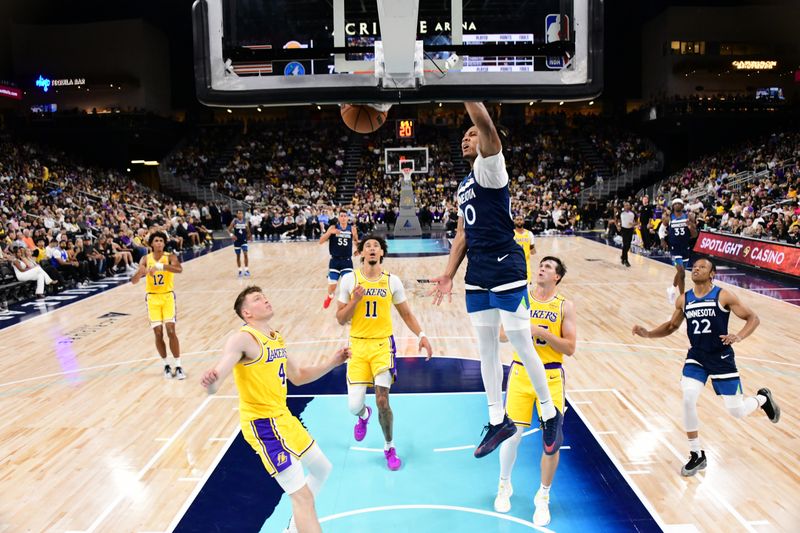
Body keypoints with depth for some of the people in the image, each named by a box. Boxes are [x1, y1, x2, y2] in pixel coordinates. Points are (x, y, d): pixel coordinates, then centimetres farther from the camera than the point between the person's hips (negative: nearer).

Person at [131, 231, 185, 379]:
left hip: (168, 296, -2)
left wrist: (160, 266, -44)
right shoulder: (145, 259, 0)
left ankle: (178, 366, -1)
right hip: (152, 298, 2)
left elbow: (179, 269, -31)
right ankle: (166, 365, 18)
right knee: (158, 333, 2)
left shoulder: (170, 257, -9)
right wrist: (140, 272, -28)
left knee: (171, 331, -9)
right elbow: (134, 281, -6)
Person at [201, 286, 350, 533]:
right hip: (263, 424, -10)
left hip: (283, 418, 10)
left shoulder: (277, 338, 10)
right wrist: (210, 381, -54)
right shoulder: (244, 338, -17)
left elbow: (298, 376, 20)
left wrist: (331, 362, 9)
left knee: (322, 468, 24)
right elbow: (218, 373, -31)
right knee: (302, 495, -10)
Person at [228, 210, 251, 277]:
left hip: (244, 240, 0)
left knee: (245, 254, -13)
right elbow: (229, 230, -3)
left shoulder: (246, 222, -2)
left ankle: (246, 270, -5)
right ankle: (240, 270, 19)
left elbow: (248, 231, 10)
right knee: (238, 256, 8)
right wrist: (232, 235, -21)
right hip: (237, 241, 0)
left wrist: (248, 237, -3)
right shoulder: (234, 221, -6)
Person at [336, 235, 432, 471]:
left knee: (382, 400, -6)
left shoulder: (392, 281, -1)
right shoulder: (349, 279, -3)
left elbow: (406, 314, 8)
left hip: (383, 345, 0)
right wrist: (354, 300, -16)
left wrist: (421, 335, -6)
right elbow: (341, 319, 0)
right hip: (358, 345, 1)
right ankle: (364, 415, 39)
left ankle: (389, 447, 21)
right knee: (354, 405, -3)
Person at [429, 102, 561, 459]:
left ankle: (551, 415, 20)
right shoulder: (463, 187, 19)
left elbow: (487, 127, -25)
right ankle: (498, 422, 24)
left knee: (522, 346, 0)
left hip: (506, 271, -8)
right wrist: (448, 275, 12)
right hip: (477, 275, 8)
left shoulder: (490, 168, -5)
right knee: (486, 348, 12)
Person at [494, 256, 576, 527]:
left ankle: (543, 497, 22)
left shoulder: (564, 306, -2)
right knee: (512, 434, 4)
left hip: (551, 377, 0)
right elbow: (501, 335, 2)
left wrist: (542, 332, -19)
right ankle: (504, 486, 31)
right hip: (521, 373, 1)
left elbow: (570, 347, -7)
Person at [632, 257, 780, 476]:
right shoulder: (683, 300, -1)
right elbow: (672, 326, 12)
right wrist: (648, 334, -4)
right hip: (696, 357, 3)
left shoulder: (723, 296, -13)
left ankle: (762, 398, 41)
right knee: (688, 400, -15)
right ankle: (697, 455, 1)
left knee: (737, 411, 2)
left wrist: (739, 336, -28)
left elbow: (753, 318, -9)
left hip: (721, 358, -3)